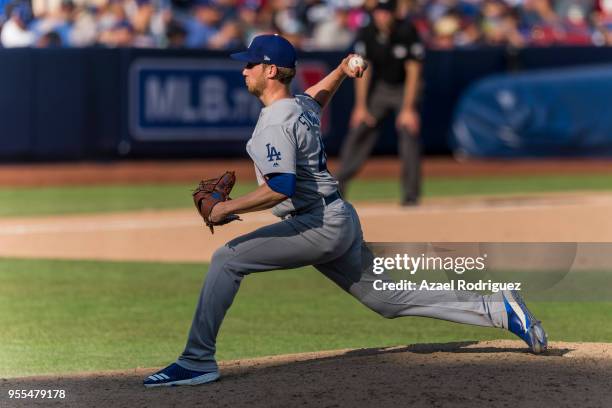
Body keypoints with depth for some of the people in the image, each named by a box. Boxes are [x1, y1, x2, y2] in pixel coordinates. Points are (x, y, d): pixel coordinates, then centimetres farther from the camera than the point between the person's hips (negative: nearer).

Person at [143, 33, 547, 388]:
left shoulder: (275, 123, -15)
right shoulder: (302, 105, 14)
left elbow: (280, 188, -26)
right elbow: (320, 95, 40)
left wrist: (228, 207, -20)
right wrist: (342, 69, 23)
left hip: (319, 226, -10)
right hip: (340, 223, 10)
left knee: (227, 260, -12)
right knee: (391, 301, 13)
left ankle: (198, 361, -15)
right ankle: (496, 308, 11)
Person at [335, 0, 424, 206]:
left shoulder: (407, 32, -24)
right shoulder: (366, 34, -14)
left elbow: (413, 72, -22)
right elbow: (363, 70, -9)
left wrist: (408, 109, -26)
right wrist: (360, 107, -14)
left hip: (405, 88, -4)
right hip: (379, 87, 4)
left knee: (408, 134, -17)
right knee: (358, 129, -1)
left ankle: (411, 194, -12)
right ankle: (339, 184, 8)